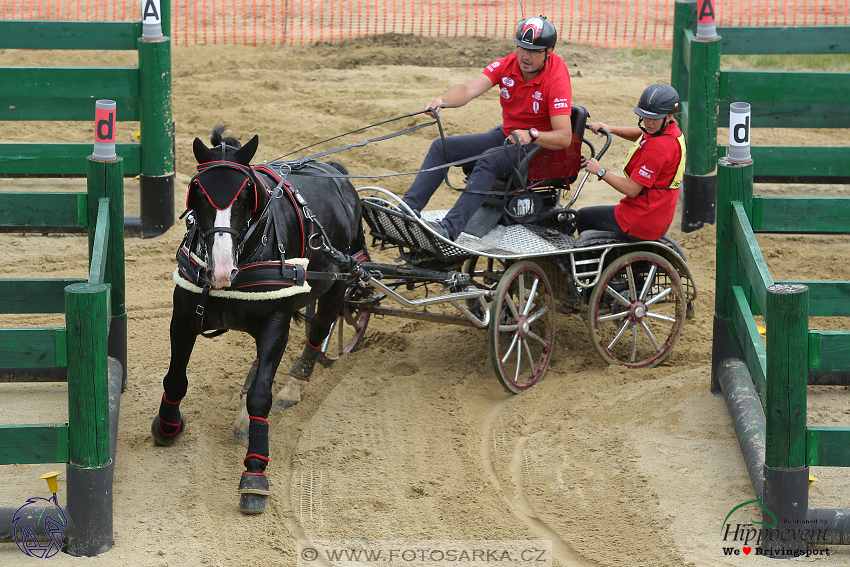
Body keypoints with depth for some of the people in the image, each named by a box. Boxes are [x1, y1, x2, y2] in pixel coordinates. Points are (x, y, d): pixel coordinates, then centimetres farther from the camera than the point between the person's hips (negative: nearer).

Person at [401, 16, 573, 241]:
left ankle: (449, 228, -46)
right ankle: (409, 207, -14)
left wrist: (531, 135, -44)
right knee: (442, 146, -4)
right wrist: (441, 100, -40)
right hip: (505, 135, 7)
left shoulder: (557, 78, -21)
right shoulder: (507, 65, -6)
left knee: (488, 163, -35)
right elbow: (469, 89, -19)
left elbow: (564, 137, -27)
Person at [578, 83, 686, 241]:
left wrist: (601, 171, -16)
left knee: (582, 217, 11)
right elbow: (641, 134, 25)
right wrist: (610, 129, 13)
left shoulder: (657, 148, -29)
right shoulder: (673, 130, 2)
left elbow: (632, 189, -27)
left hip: (641, 222, -10)